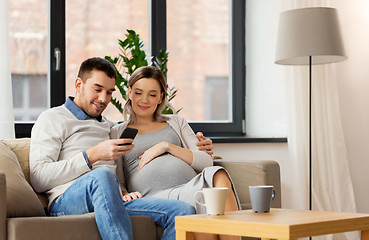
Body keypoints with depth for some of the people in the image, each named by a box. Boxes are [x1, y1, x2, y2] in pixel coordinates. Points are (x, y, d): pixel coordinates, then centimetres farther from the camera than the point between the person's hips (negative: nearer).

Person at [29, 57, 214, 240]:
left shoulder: (110, 127, 32)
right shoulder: (52, 119, 12)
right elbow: (38, 179, -3)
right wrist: (92, 155, -10)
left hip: (113, 203, 6)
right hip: (66, 201, -5)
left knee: (182, 210, -20)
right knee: (102, 175, -40)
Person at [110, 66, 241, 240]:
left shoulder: (176, 123, 29)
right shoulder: (117, 133, 24)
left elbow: (207, 162, 15)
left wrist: (166, 146, 3)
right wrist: (124, 195, -9)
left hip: (190, 185, 3)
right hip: (155, 196, -3)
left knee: (216, 174, -35)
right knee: (201, 194, -37)